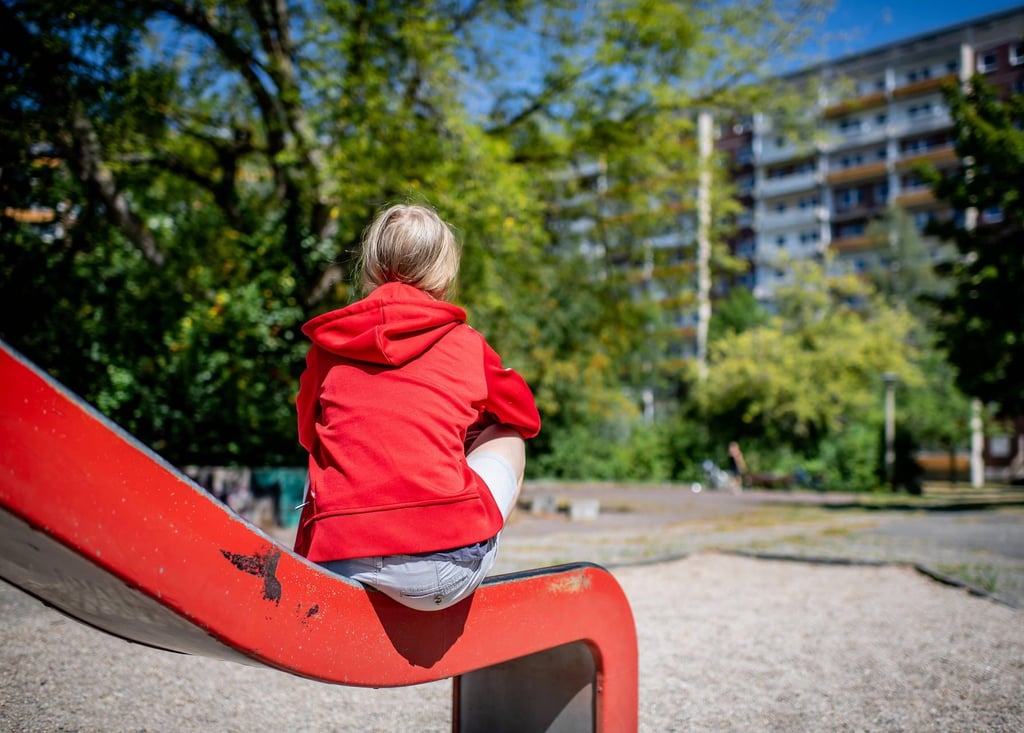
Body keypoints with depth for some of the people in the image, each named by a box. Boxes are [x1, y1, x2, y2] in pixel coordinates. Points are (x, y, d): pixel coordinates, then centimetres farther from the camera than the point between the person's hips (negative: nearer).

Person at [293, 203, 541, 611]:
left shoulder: (327, 348, 10)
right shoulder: (464, 343, 6)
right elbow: (527, 418, 25)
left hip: (340, 569, 3)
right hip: (445, 567, -3)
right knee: (508, 439, 23)